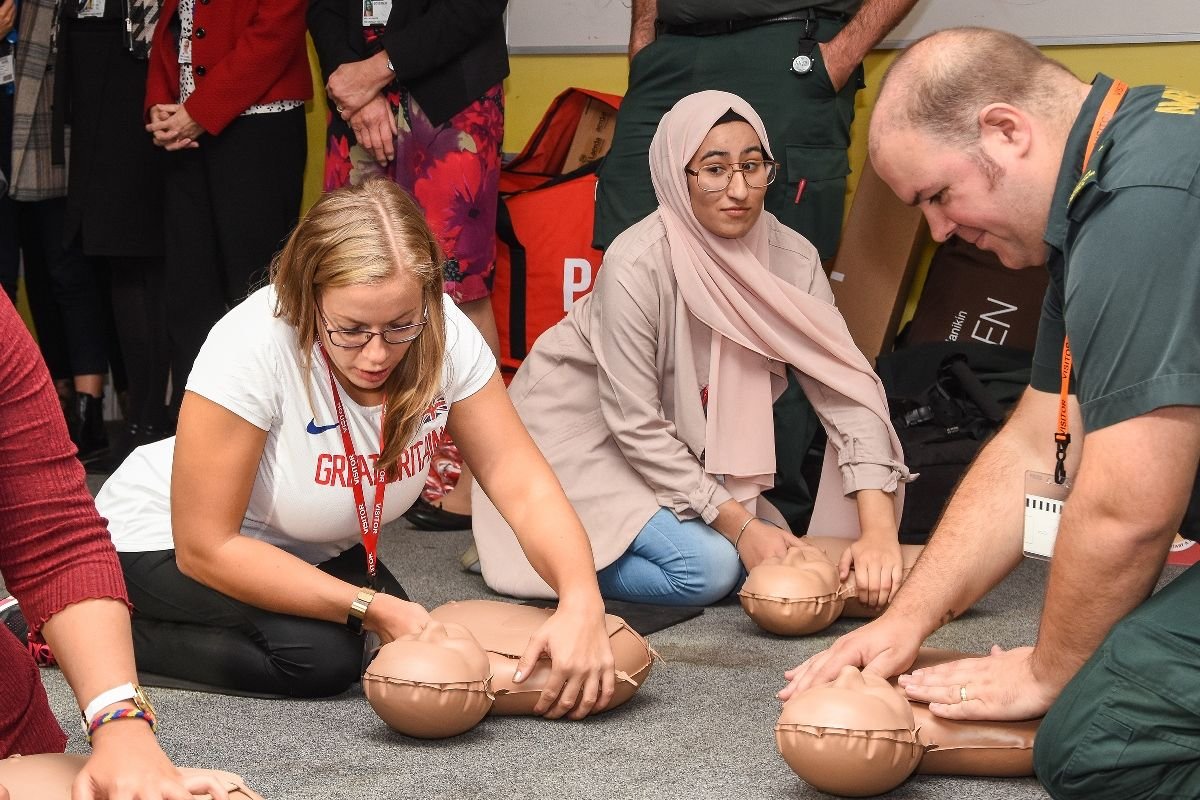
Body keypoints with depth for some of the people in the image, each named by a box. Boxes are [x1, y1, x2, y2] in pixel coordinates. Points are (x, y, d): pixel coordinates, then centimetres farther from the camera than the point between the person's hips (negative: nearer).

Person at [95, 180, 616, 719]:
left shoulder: (444, 336, -23)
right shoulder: (253, 346, -35)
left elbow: (524, 486, -23)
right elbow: (204, 547, -31)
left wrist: (582, 604, -41)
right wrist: (373, 609, -33)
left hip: (305, 546, 7)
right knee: (321, 656, -28)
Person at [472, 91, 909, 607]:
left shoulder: (791, 258, -14)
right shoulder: (636, 265, -29)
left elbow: (846, 386, -18)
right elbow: (636, 425, -25)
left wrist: (879, 530, -29)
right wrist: (738, 524, -25)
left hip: (682, 447, 7)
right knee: (708, 567, -23)